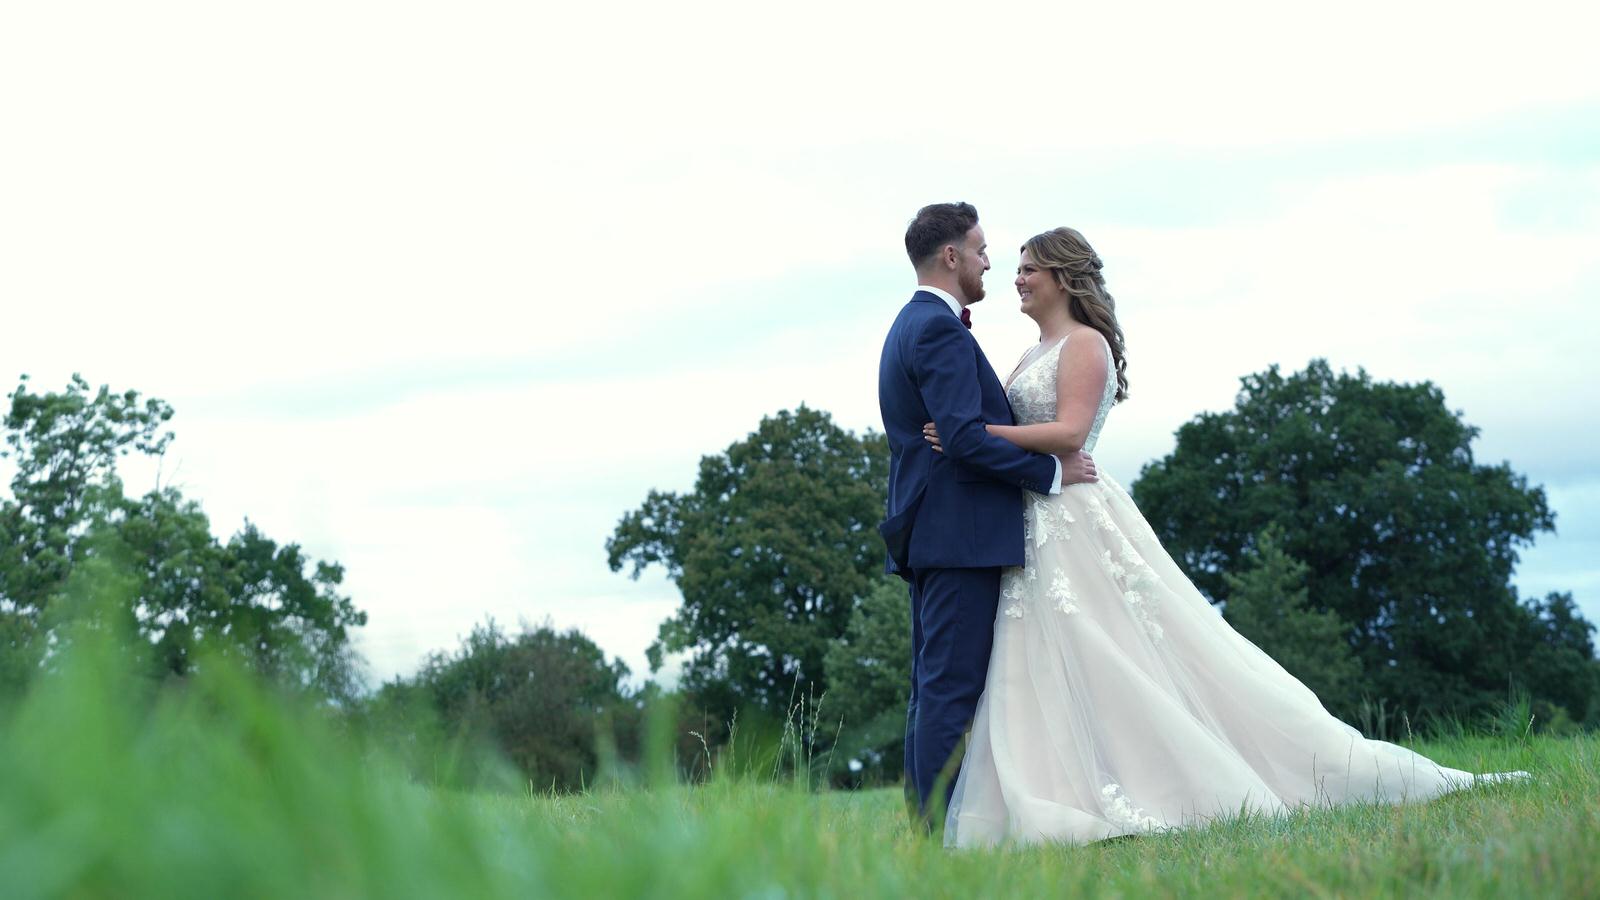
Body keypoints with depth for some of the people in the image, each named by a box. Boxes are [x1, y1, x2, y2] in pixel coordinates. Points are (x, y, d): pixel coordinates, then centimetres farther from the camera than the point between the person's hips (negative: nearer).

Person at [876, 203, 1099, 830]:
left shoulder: (909, 326, 20)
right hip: (961, 533, -11)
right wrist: (1051, 472, -14)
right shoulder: (940, 329, -13)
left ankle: (924, 826, 11)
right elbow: (966, 436, -22)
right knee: (953, 687, -10)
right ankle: (944, 831, -11)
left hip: (930, 534, 11)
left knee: (933, 687, 10)